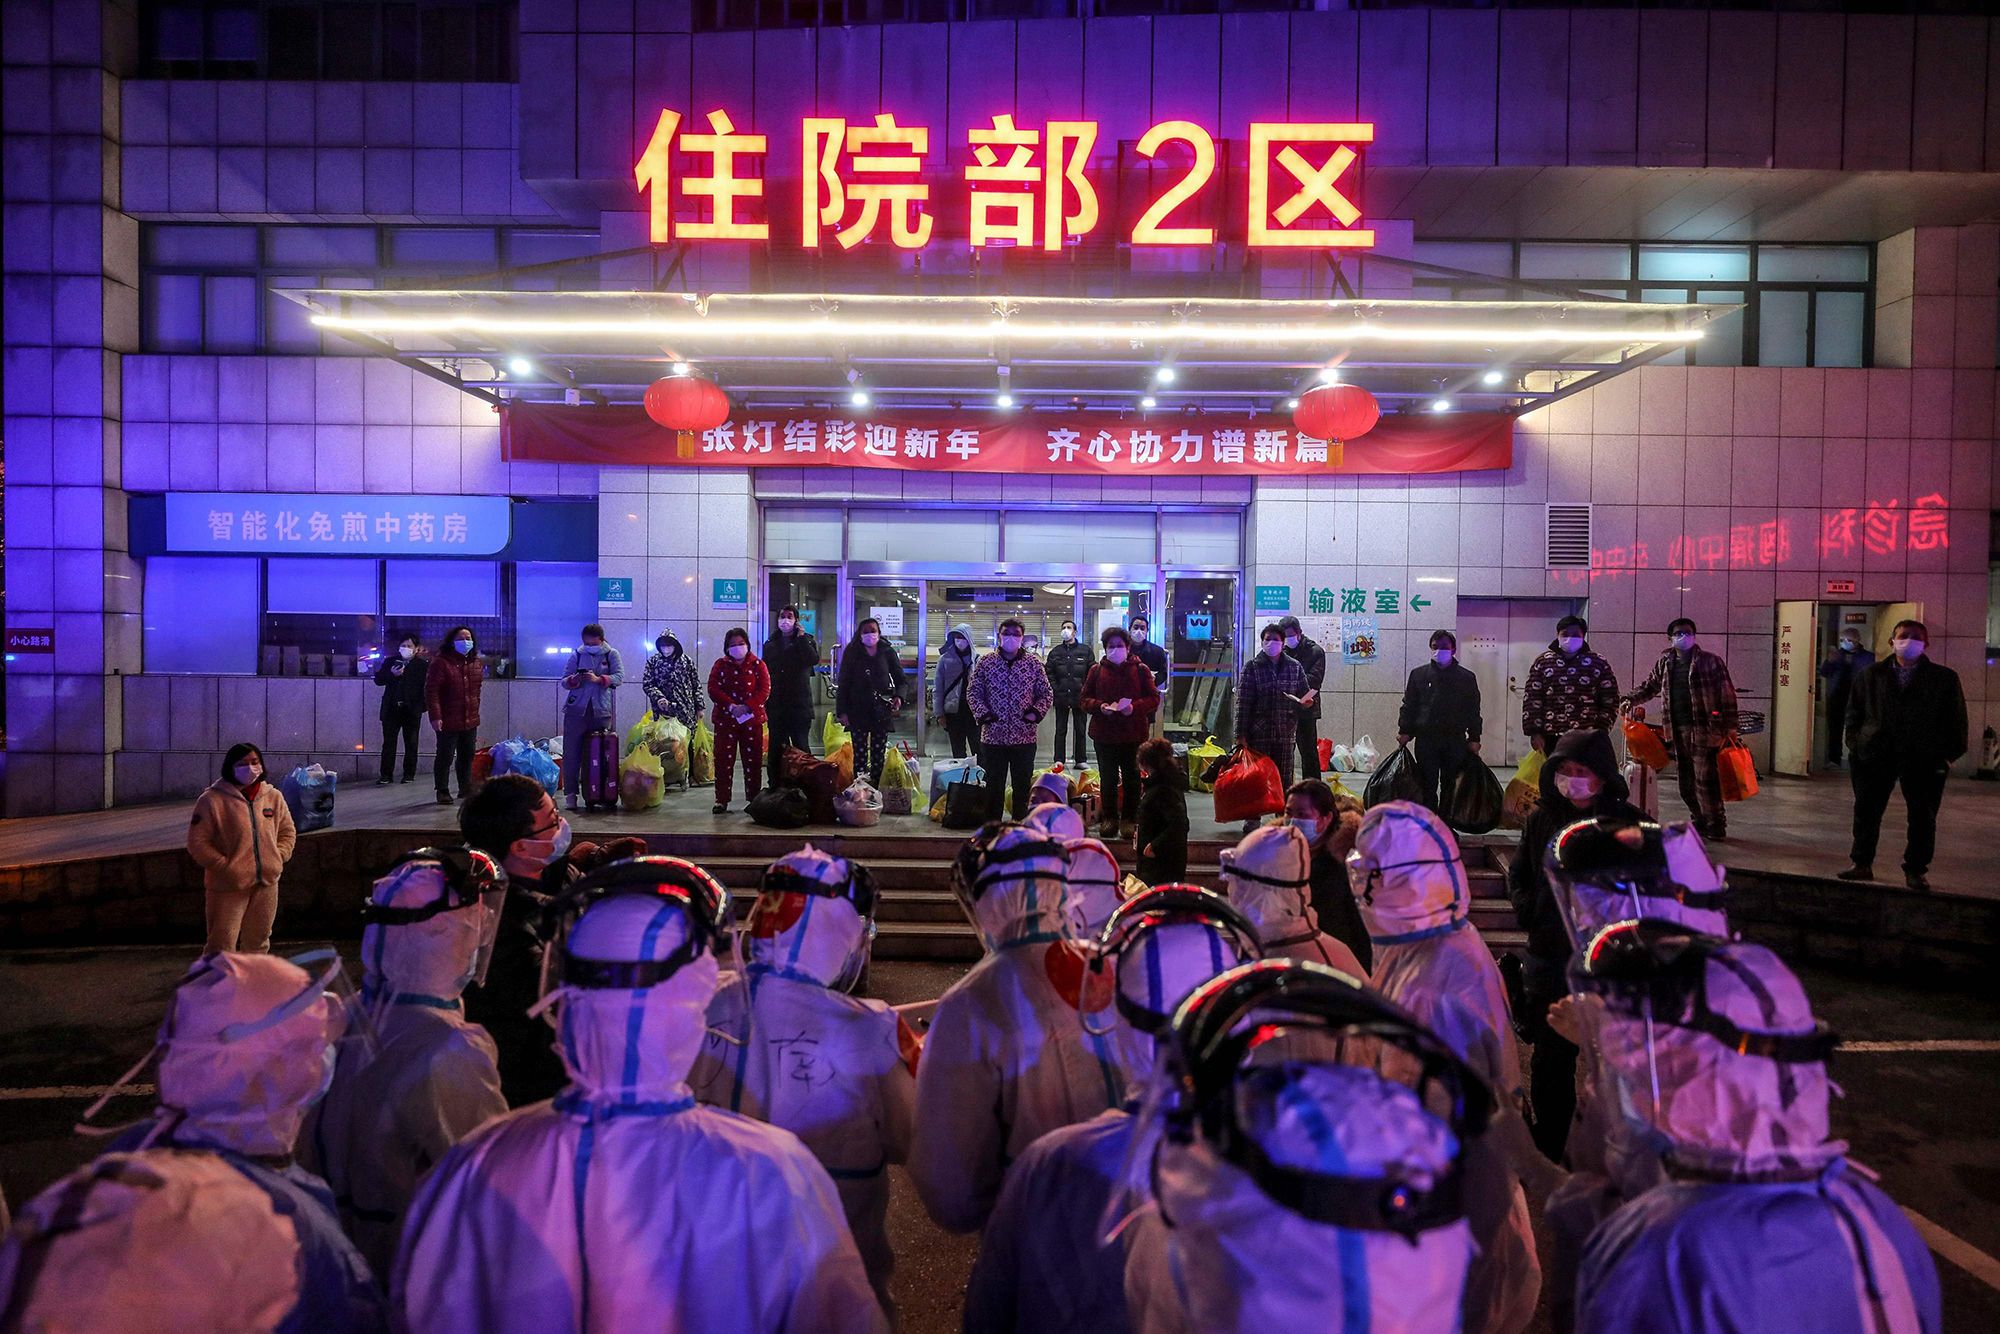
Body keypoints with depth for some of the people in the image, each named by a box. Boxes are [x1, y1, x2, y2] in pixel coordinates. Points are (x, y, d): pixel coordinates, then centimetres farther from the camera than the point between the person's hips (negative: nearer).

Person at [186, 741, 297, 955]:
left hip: (267, 884, 5)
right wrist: (225, 866, -14)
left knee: (258, 943, 17)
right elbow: (197, 842, -9)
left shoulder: (273, 796, 7)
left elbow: (288, 832, 15)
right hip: (228, 887, -5)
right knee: (222, 946, -3)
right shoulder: (212, 799, -8)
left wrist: (278, 857, 0)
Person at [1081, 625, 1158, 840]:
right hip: (1104, 733, 1)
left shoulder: (1141, 670, 1)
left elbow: (1154, 698, 0)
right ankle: (1109, 818, 16)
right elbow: (1085, 699, 6)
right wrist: (1099, 706, -14)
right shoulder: (1096, 670, 5)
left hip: (1133, 734, -1)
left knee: (1132, 778, 8)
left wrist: (1135, 707, -17)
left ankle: (1130, 818, 18)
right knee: (1107, 779, 6)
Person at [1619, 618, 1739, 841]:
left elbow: (1727, 694, -3)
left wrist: (1730, 727, -8)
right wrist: (1630, 700, 8)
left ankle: (1716, 825, 4)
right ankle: (1701, 822, 23)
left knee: (1705, 779, -8)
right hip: (1678, 731, 5)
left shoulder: (1711, 661, -2)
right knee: (1686, 783, 9)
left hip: (1704, 729, -5)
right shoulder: (1665, 663, 12)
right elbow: (1649, 687, 25)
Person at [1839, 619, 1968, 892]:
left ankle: (1915, 870, 18)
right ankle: (1862, 864, 15)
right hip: (1875, 755, 1)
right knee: (1866, 812, 4)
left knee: (1923, 817, 5)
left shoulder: (1945, 678, 5)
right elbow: (1854, 713, 10)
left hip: (1925, 760, -1)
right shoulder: (1870, 676, 8)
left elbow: (1956, 719, 5)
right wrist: (1855, 744, 1)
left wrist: (1950, 754, -2)